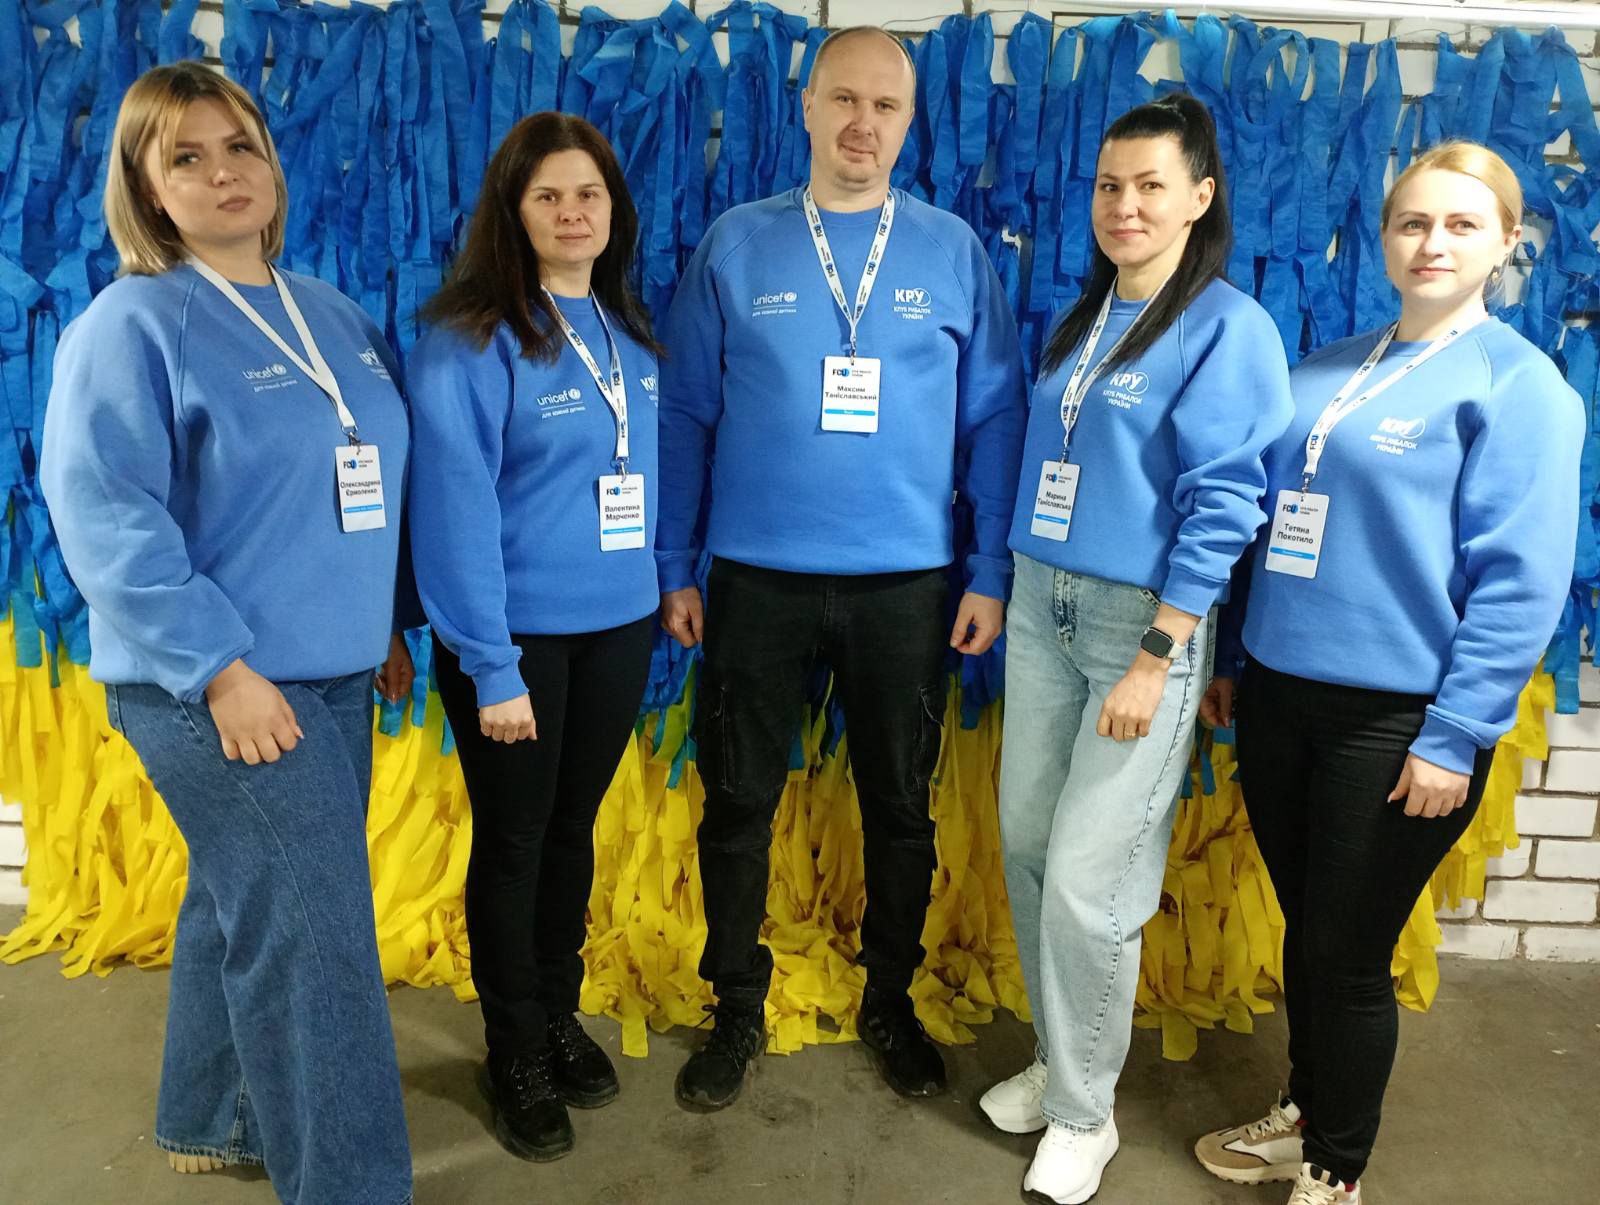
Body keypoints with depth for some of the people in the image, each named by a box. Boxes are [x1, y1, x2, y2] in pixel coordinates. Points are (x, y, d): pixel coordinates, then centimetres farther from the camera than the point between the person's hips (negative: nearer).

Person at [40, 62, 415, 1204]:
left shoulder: (335, 314, 11)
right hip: (221, 687, -7)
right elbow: (102, 515, -16)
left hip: (337, 674, 7)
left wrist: (385, 620, 16)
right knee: (313, 945, -3)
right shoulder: (130, 324, -10)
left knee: (244, 907, 20)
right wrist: (219, 667, -21)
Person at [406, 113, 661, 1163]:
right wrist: (491, 667, -18)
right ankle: (515, 1055, 30)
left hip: (618, 627, 5)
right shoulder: (469, 341, -13)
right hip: (521, 633, -5)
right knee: (512, 840, 10)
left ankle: (562, 1016, 38)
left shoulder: (631, 330, 6)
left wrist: (667, 580, 5)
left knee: (575, 828, 18)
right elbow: (454, 510, -17)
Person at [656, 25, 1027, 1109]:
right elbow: (685, 412, 3)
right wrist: (674, 566, 0)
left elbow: (995, 418, 3)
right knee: (739, 802, 9)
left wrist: (994, 572, -2)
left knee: (901, 805, 13)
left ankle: (890, 1002, 35)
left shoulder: (954, 252, 2)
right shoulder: (735, 245, 2)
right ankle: (738, 1009, 30)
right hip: (756, 576, 0)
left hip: (906, 581, 1)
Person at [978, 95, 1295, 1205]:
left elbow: (1222, 505, -13)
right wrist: (1005, 585, 12)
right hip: (1044, 602, 7)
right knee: (1027, 843, 11)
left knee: (1085, 878, -4)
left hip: (1147, 618, -6)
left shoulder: (1229, 328, -8)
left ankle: (1083, 1115, 18)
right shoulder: (1082, 317, 12)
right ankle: (1060, 1060, 32)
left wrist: (1154, 661, -16)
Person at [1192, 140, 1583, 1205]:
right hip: (1281, 696, 6)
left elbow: (1522, 581, -13)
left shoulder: (1518, 384, -8)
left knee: (1349, 956, 6)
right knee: (1304, 932, 18)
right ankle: (1306, 1114, 40)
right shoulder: (1327, 371, 11)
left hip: (1394, 720, -5)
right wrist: (1235, 660, 16)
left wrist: (1456, 737, -16)